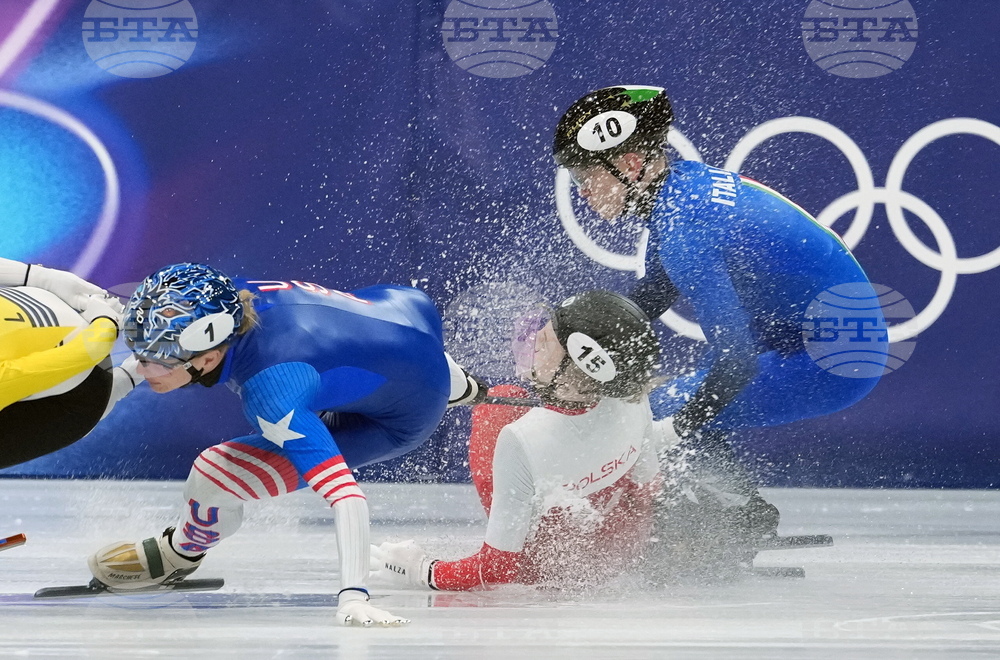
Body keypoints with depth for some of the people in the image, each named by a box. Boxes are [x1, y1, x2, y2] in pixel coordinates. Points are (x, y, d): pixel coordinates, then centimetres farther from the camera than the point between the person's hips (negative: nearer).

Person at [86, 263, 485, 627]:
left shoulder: (271, 394, -41)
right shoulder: (233, 296, -21)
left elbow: (342, 493, -44)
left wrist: (352, 597, -51)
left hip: (401, 416, -6)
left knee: (213, 477, -13)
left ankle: (179, 555, 21)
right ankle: (461, 388, 78)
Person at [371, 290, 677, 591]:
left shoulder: (522, 441, -39)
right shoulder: (633, 404, -26)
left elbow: (498, 568, -28)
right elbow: (648, 484, -4)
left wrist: (422, 571, -14)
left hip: (548, 568, -4)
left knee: (493, 408, 9)